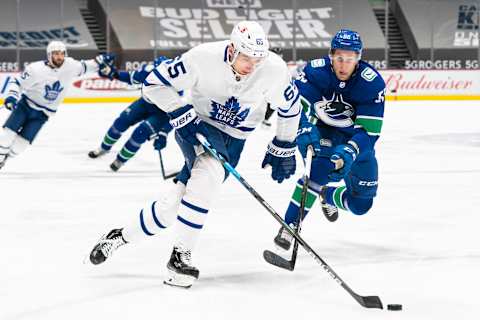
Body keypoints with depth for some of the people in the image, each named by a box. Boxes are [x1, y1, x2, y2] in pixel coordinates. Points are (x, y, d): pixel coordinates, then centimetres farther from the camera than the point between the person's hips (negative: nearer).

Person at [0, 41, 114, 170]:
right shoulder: (36, 69, -21)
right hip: (25, 105, -2)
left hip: (42, 114, 2)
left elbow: (83, 67, 10)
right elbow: (17, 82, -12)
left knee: (23, 140, -5)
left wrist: (100, 61, 0)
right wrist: (11, 96, -28)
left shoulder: (70, 65, -12)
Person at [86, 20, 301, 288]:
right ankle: (182, 254, -14)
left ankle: (122, 236, 12)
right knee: (209, 173, -31)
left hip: (233, 138, 3)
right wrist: (182, 116, -24)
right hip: (197, 125, -3)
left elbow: (290, 106, -1)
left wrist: (284, 149, 5)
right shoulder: (203, 57, -26)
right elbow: (155, 83, -15)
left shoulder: (273, 69, -21)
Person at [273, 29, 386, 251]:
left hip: (356, 137, 2)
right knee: (319, 170, -33)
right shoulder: (315, 71, -24)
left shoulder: (372, 83, -26)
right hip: (321, 131, -1)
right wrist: (305, 130, -44)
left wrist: (349, 152, -43)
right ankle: (289, 227, -28)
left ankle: (328, 195, 36)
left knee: (361, 203, 2)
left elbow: (369, 131, -27)